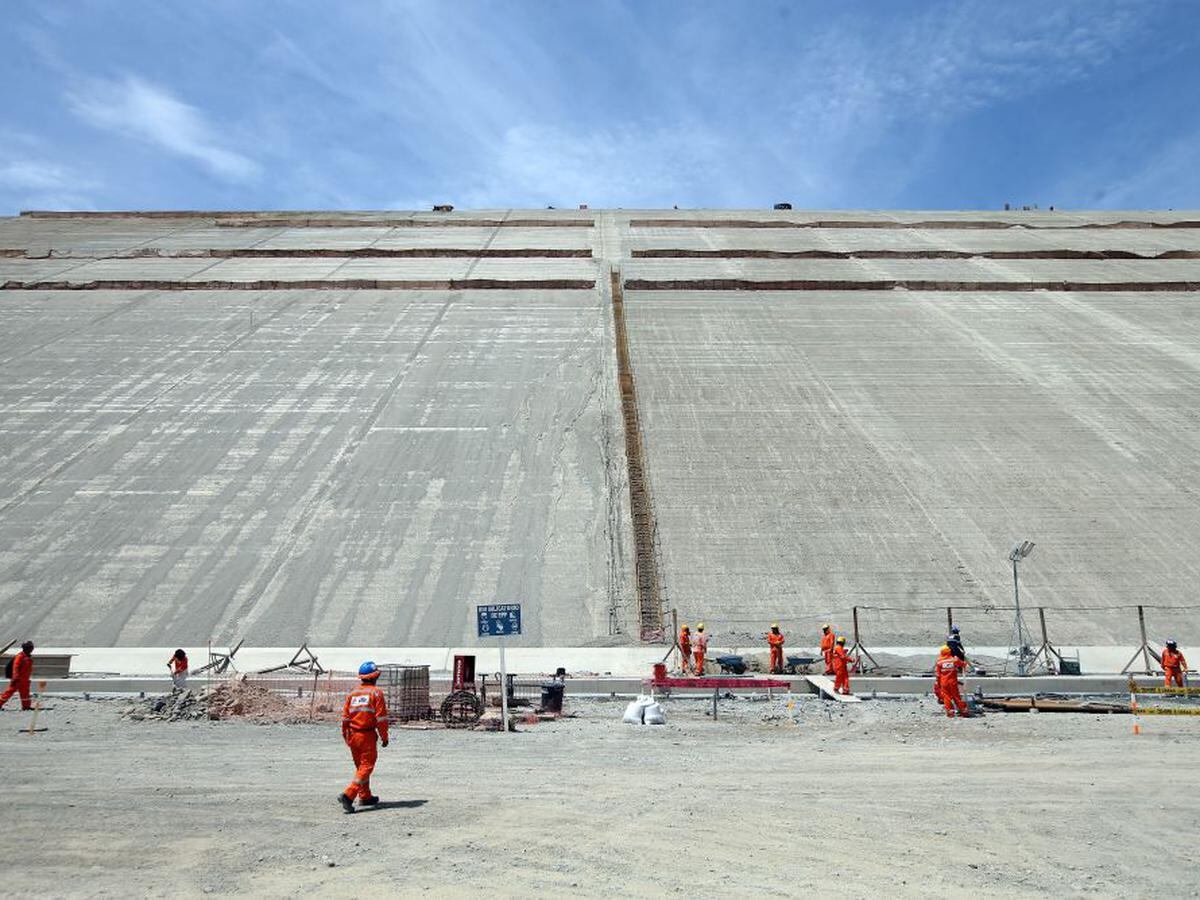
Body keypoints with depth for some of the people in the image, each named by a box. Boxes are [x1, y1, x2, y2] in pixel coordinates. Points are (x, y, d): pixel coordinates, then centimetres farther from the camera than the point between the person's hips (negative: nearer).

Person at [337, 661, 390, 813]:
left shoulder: (352, 693, 7)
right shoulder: (376, 692, -9)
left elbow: (345, 717, 8)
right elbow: (381, 718, -12)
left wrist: (345, 736, 19)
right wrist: (384, 737, -4)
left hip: (353, 735, 6)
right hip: (368, 736, -6)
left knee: (360, 766, 19)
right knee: (366, 767, -2)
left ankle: (365, 796, 29)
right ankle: (348, 795, -16)